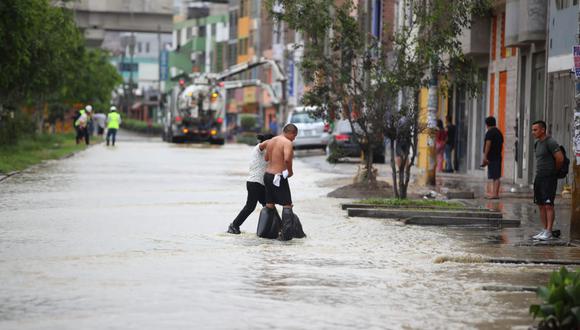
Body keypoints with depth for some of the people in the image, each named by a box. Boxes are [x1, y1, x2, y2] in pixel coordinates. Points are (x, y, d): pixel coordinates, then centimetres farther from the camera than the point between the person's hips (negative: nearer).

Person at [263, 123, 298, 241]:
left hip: (267, 174, 8)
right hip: (279, 177, -8)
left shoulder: (271, 141, 11)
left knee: (269, 205, 17)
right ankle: (286, 233, -7)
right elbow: (287, 159, -29)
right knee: (287, 205, 0)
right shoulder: (287, 143, -14)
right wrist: (290, 171, -14)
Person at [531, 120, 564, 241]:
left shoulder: (550, 142, -13)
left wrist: (554, 171, -2)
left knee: (548, 205, -11)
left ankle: (549, 232, -13)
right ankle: (544, 230, 11)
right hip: (539, 177, 9)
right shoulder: (537, 143, 15)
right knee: (541, 205, 7)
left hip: (549, 178, -9)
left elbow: (560, 158, -17)